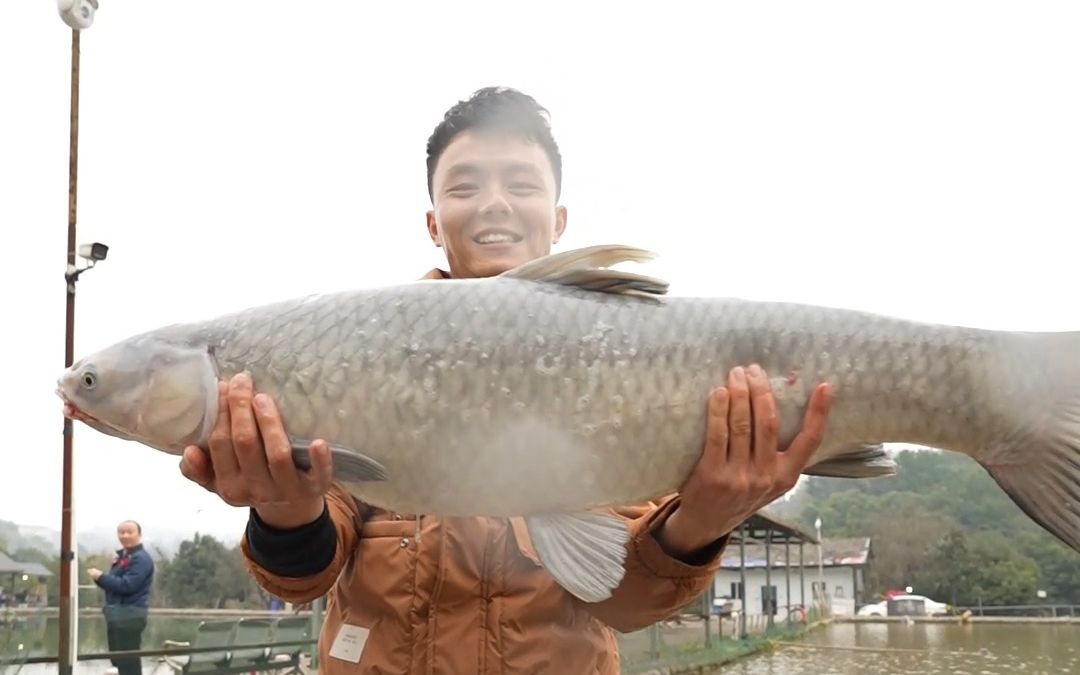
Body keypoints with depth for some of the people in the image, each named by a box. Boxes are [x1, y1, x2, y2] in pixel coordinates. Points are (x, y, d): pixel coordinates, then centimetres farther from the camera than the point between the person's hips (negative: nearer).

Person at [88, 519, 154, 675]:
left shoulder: (141, 558, -13)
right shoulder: (121, 557, 19)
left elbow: (127, 585, -22)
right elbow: (114, 583, 22)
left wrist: (101, 576, -15)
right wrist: (99, 577, 1)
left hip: (130, 614, -10)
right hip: (117, 614, 10)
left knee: (128, 661, -10)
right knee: (119, 660, 16)